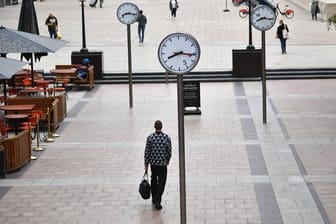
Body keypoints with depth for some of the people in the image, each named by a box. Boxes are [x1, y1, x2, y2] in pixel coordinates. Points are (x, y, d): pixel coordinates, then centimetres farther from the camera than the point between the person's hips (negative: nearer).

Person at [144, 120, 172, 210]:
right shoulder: (167, 138, -9)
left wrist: (146, 163, 4)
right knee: (161, 182, 1)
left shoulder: (150, 138, -10)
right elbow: (169, 151, -2)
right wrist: (168, 160, 15)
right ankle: (157, 202, -8)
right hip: (163, 163, -2)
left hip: (153, 162, 2)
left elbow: (147, 152, -6)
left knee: (153, 180, 20)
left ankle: (154, 199, 32)